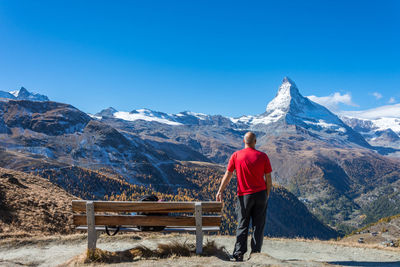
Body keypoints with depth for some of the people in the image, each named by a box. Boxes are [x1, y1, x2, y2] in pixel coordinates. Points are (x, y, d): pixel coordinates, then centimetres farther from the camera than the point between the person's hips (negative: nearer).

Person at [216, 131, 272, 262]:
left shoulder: (236, 156, -2)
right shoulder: (263, 156, -2)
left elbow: (227, 175, -1)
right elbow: (268, 178, 1)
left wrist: (220, 191, 4)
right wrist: (267, 194, 12)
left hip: (244, 195, 0)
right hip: (261, 194, 0)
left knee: (242, 225, 8)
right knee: (258, 225, 7)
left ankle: (239, 254, 3)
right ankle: (255, 253, 9)